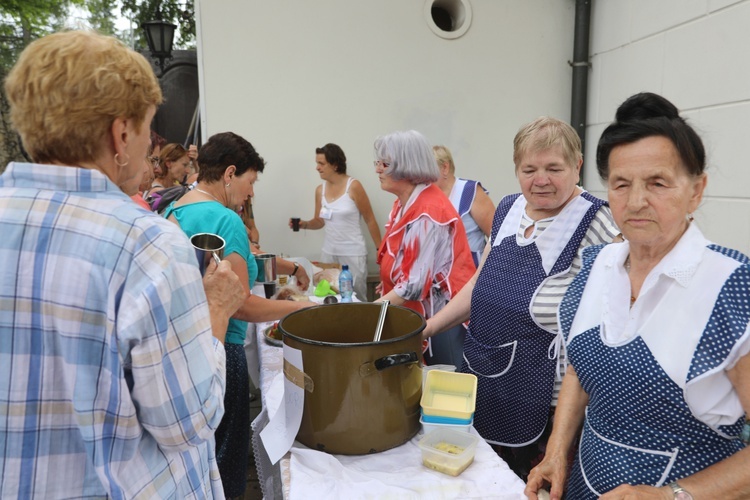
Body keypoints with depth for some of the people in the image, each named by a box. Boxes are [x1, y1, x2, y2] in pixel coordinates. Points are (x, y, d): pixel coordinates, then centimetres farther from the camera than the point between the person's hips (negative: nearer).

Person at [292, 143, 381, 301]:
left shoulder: (354, 186, -10)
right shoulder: (320, 190, 5)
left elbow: (370, 220, -6)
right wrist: (304, 224, -7)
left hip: (353, 253, -5)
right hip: (328, 252, 5)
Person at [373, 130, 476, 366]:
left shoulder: (427, 212, -23)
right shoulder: (404, 203, 6)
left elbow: (415, 284, -26)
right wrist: (388, 285, 5)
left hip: (443, 317, -9)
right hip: (419, 313, 9)